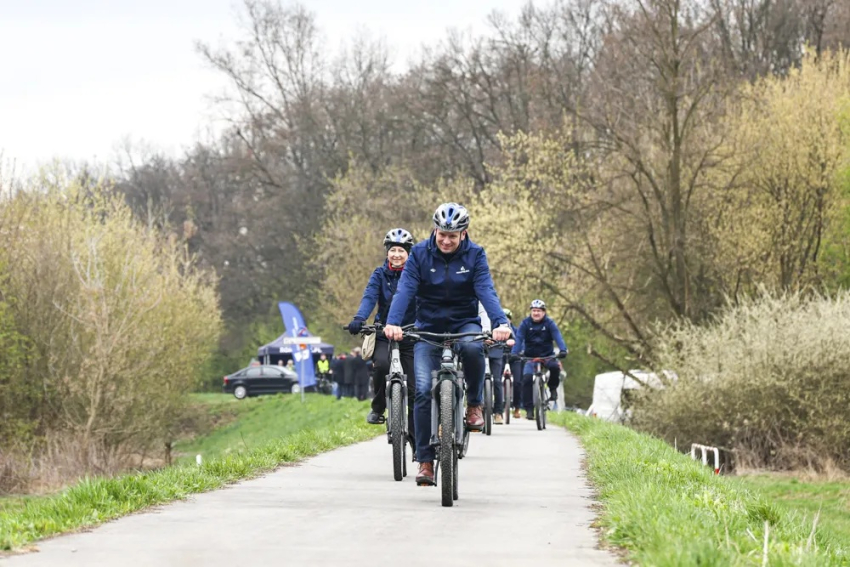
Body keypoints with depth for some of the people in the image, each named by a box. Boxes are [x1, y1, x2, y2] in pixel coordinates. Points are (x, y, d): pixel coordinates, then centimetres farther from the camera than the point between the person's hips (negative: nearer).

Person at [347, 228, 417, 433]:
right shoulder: (380, 275, 2)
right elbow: (369, 297, -13)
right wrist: (358, 319, -32)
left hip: (411, 335, 0)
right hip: (384, 334, 0)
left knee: (414, 389, -2)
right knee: (381, 364, -32)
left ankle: (415, 435, 9)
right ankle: (377, 408, -11)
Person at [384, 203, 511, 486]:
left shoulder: (475, 255, -5)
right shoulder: (420, 254, -6)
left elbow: (486, 291, -17)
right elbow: (405, 290, -17)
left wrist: (500, 323, -35)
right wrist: (393, 323, -35)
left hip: (464, 323, 0)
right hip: (428, 327, 0)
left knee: (473, 346, -37)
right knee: (424, 390, -15)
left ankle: (474, 404, -12)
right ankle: (425, 460, -8)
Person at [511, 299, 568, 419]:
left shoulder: (550, 323, -5)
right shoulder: (525, 323, -4)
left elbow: (558, 337, -18)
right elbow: (519, 339, -14)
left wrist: (562, 350, -37)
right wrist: (513, 354, -30)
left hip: (547, 355, -1)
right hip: (530, 357, 1)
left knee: (555, 367, -33)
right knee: (527, 378, -23)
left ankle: (553, 389, -3)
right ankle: (529, 409, -15)